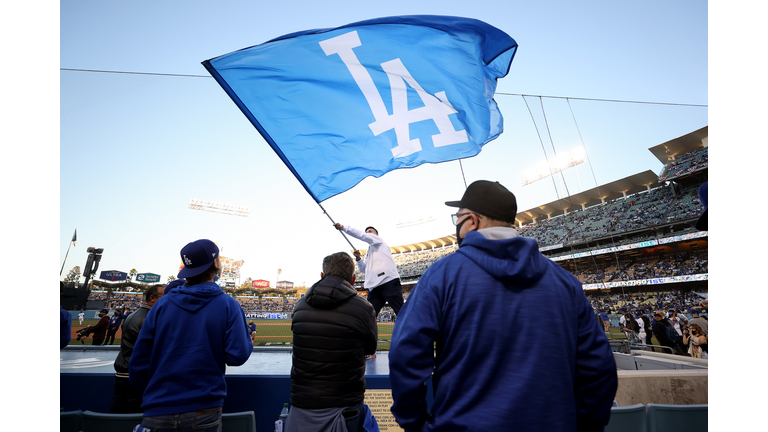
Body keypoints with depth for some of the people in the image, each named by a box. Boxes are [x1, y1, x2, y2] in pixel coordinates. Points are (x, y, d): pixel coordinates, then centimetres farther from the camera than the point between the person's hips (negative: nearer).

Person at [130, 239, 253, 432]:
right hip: (205, 413, -2)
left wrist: (152, 393, 18)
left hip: (158, 414, 2)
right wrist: (245, 329, 4)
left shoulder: (162, 304, -2)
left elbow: (139, 363, 1)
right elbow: (237, 356, -14)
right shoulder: (228, 305, -9)